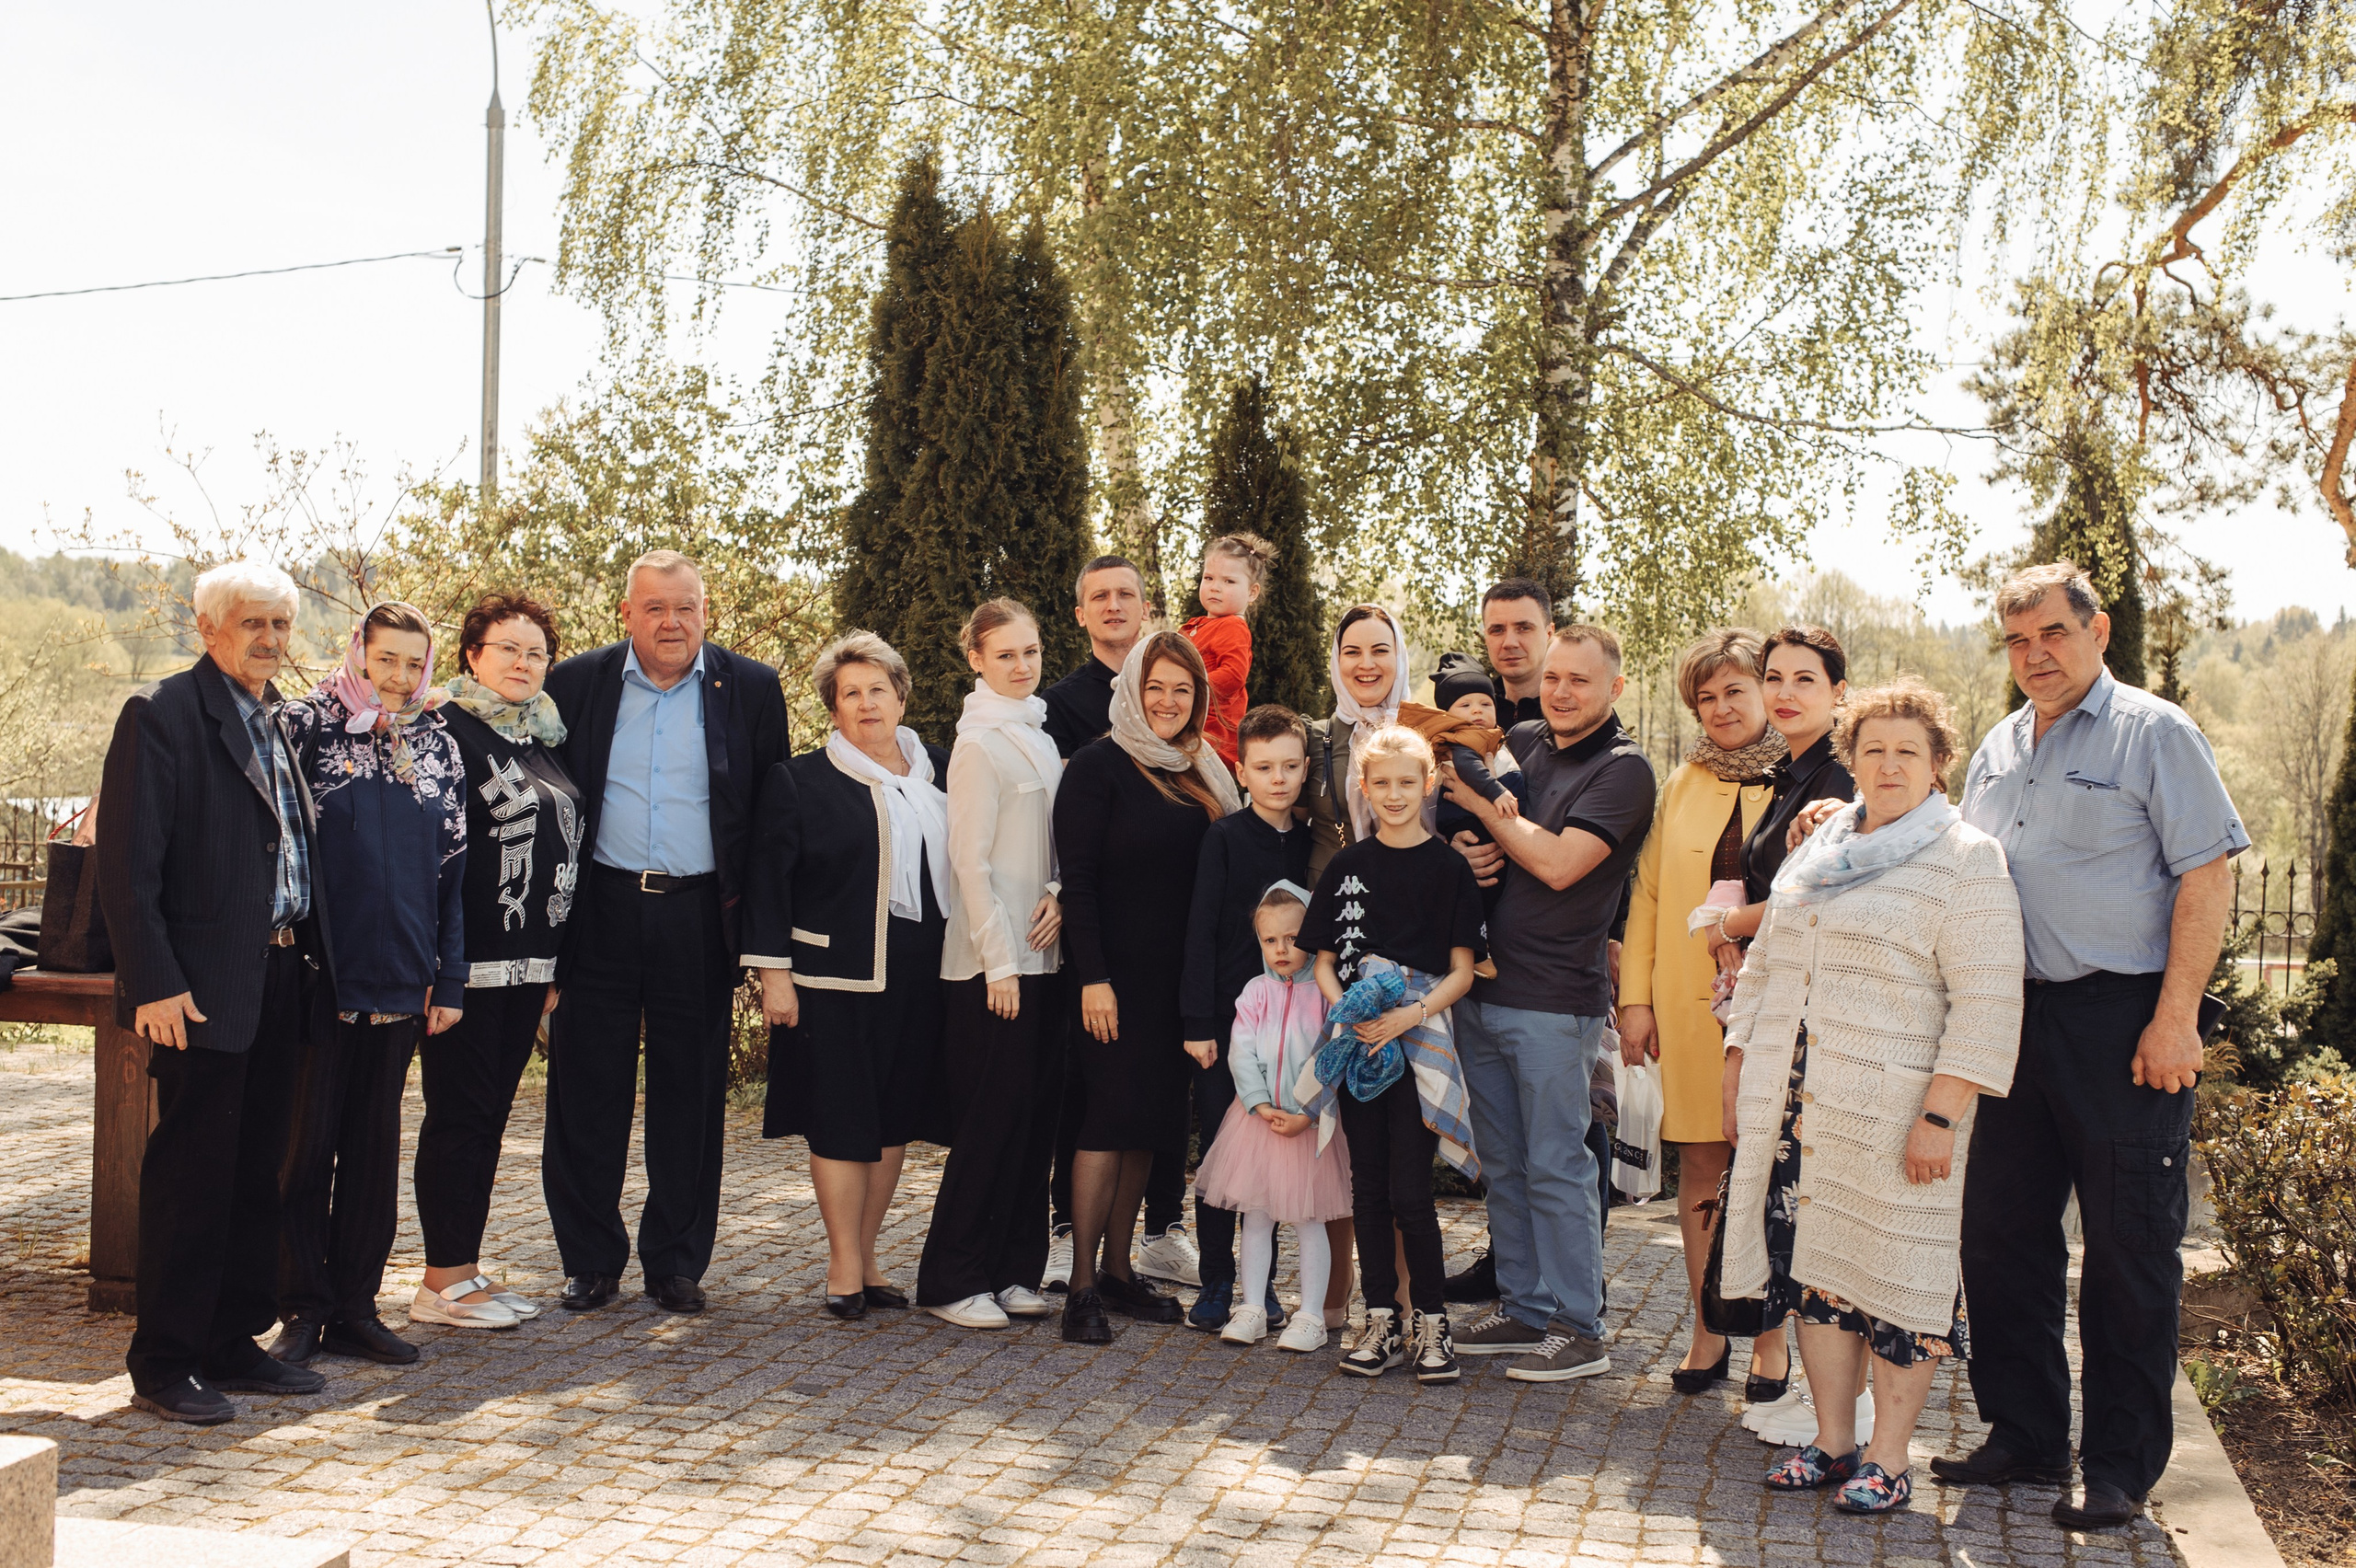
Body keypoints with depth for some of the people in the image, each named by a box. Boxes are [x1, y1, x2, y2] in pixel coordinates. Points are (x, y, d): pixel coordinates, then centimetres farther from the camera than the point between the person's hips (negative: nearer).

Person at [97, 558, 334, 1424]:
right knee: (191, 1176, -1)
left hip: (282, 981, 7)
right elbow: (127, 865, -12)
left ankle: (235, 1346, 24)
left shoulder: (286, 720, 15)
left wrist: (312, 960, 11)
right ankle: (163, 1367, 9)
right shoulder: (161, 714, -7)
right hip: (202, 989, -7)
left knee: (257, 1175, 13)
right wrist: (155, 984, -18)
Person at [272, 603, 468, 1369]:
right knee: (306, 1141, 2)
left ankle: (355, 1307, 18)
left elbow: (453, 866, 10)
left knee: (375, 1145, 9)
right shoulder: (303, 725, -2)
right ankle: (302, 1307, 12)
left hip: (399, 979, 4)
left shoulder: (437, 744, 9)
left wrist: (450, 979, 6)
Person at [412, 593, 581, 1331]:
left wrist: (553, 965, 17)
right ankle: (442, 1280, 7)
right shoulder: (446, 730, -8)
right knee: (459, 1114, -2)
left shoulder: (545, 739, 15)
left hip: (528, 960, 7)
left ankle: (465, 1267, 20)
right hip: (465, 959, -7)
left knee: (490, 1113, 12)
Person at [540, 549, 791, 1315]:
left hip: (699, 917, 0)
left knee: (690, 1093, 7)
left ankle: (676, 1262, 19)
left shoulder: (751, 689, 3)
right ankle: (590, 1259, 19)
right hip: (599, 913, 0)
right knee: (588, 1090, 5)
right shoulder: (576, 684, 3)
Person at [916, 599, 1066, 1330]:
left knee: (1036, 1116, 8)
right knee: (994, 1117, -5)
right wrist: (998, 963, -16)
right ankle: (952, 1281, 5)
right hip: (992, 964, -8)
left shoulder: (1039, 738, 15)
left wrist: (1059, 894, -2)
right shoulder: (979, 744, -9)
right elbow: (971, 862, -13)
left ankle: (1013, 1271, 17)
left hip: (1044, 956, 8)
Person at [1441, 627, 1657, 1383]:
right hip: (1482, 989, 7)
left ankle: (1579, 1329, 9)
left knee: (1557, 1166, -1)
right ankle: (1523, 1309, 24)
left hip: (1553, 1001, -7)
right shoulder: (1523, 745, 12)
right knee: (1503, 1164, 13)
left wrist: (1480, 804, -9)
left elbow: (1560, 863, -18)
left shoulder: (1623, 768, -7)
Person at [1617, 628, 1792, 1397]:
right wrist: (1635, 996, 7)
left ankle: (1771, 1337, 15)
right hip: (1690, 1006, 3)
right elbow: (1648, 893, 13)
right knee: (1699, 1168, 7)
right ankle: (1708, 1332, 19)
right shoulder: (1681, 786, 13)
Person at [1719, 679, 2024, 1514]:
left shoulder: (1966, 859, -4)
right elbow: (1764, 962, 23)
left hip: (1891, 1110, -6)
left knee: (1895, 1275, 0)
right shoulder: (1816, 849, 15)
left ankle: (1888, 1458, 11)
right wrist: (1738, 1063, 16)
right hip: (1793, 1100, 6)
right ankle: (1833, 1441, 20)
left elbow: (1986, 1000, -11)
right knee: (1812, 1264, 8)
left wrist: (1941, 1115, -17)